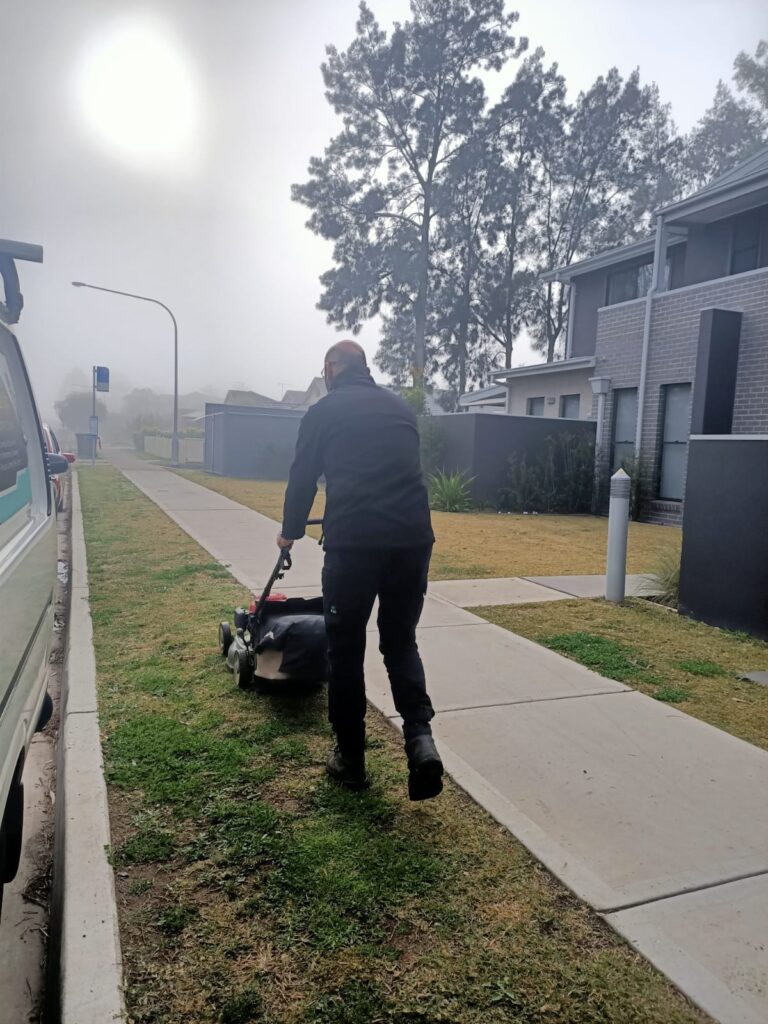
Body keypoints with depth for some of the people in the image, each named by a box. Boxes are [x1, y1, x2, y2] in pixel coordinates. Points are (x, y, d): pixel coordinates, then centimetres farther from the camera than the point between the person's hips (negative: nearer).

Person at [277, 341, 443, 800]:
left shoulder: (324, 410, 9)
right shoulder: (401, 407, 20)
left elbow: (303, 478, 14)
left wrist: (291, 532, 31)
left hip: (353, 541, -3)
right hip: (412, 537, 4)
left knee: (346, 650, 12)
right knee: (401, 643, 18)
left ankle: (351, 758, 21)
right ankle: (420, 737, -1)